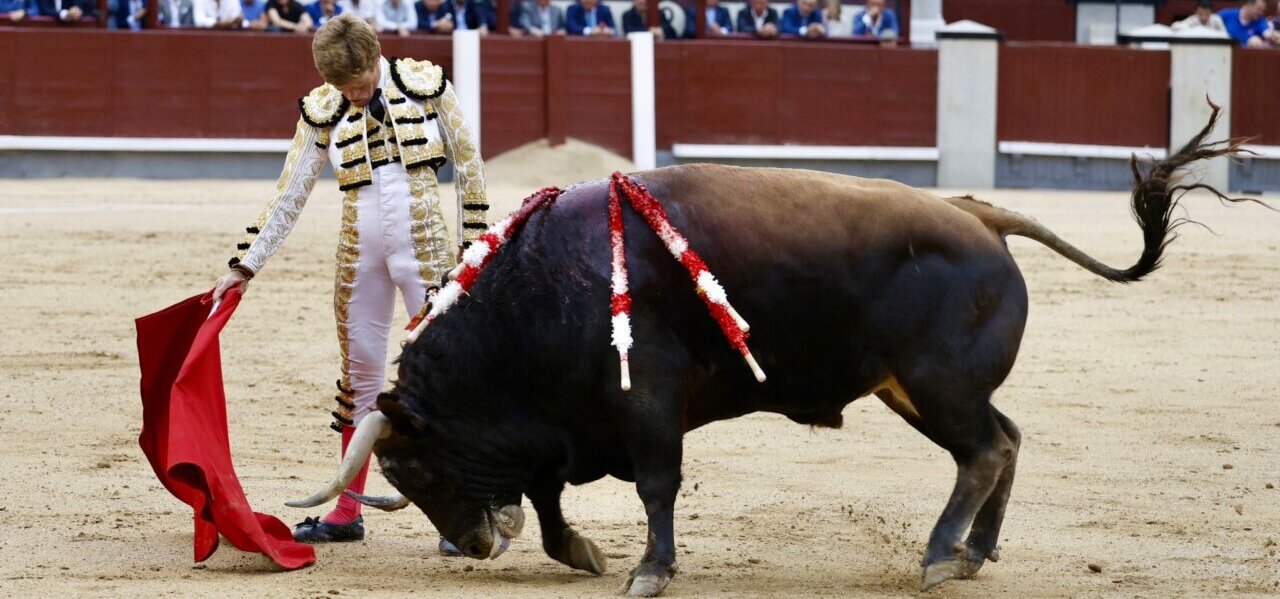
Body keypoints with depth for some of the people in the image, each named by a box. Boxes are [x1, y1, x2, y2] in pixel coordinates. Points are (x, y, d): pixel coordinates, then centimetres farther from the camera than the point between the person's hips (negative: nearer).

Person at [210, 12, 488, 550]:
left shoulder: (426, 84, -4)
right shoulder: (323, 112, 2)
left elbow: (469, 165, 2)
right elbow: (288, 197, 6)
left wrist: (472, 246, 0)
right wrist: (245, 267, 5)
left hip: (424, 246, -3)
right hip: (360, 253, 3)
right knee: (360, 374, 8)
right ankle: (347, 512, 17)